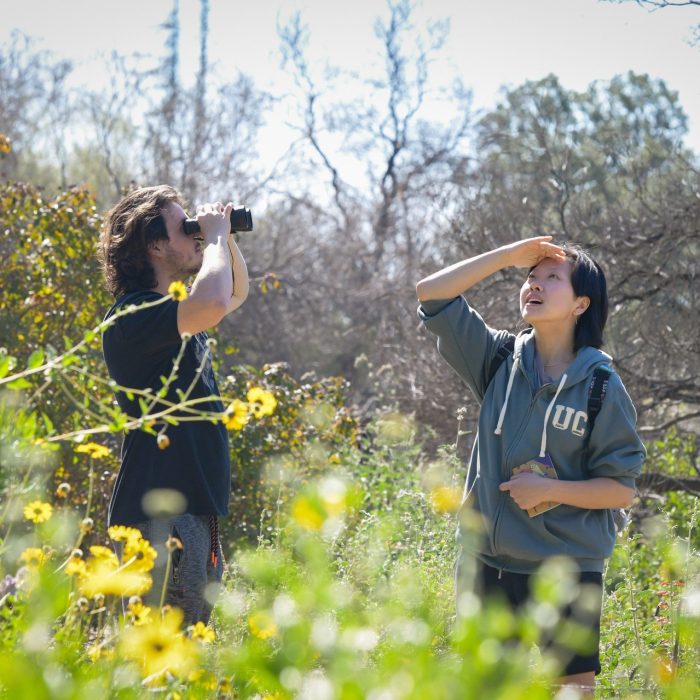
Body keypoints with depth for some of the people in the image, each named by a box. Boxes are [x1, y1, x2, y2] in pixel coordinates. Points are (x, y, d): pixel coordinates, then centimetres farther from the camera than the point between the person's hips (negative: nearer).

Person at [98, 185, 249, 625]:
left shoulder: (179, 315, 17)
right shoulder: (134, 315, -13)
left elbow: (237, 294, 37)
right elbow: (213, 305, -32)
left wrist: (227, 240, 17)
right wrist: (215, 235, -14)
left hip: (196, 511, 10)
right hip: (160, 514, -10)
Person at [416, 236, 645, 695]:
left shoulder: (600, 385, -6)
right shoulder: (501, 361, 4)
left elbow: (622, 489, -6)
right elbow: (431, 294, 0)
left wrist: (550, 489, -18)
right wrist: (510, 255, -3)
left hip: (568, 570, -3)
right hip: (487, 565, 4)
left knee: (574, 685, 4)